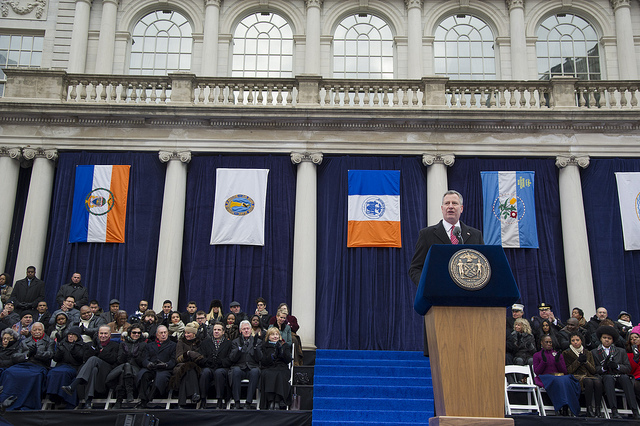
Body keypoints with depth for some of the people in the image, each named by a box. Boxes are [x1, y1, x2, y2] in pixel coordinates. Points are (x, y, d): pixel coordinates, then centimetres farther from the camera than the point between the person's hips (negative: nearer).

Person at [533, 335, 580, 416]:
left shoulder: (558, 354, 25)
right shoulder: (537, 355, 18)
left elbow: (564, 371, 15)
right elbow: (536, 372, 5)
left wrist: (557, 361, -1)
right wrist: (544, 361, -8)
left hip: (561, 377, 2)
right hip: (546, 378, -2)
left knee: (566, 380, -35)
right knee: (557, 381, -37)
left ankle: (565, 407, -39)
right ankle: (560, 407, -41)